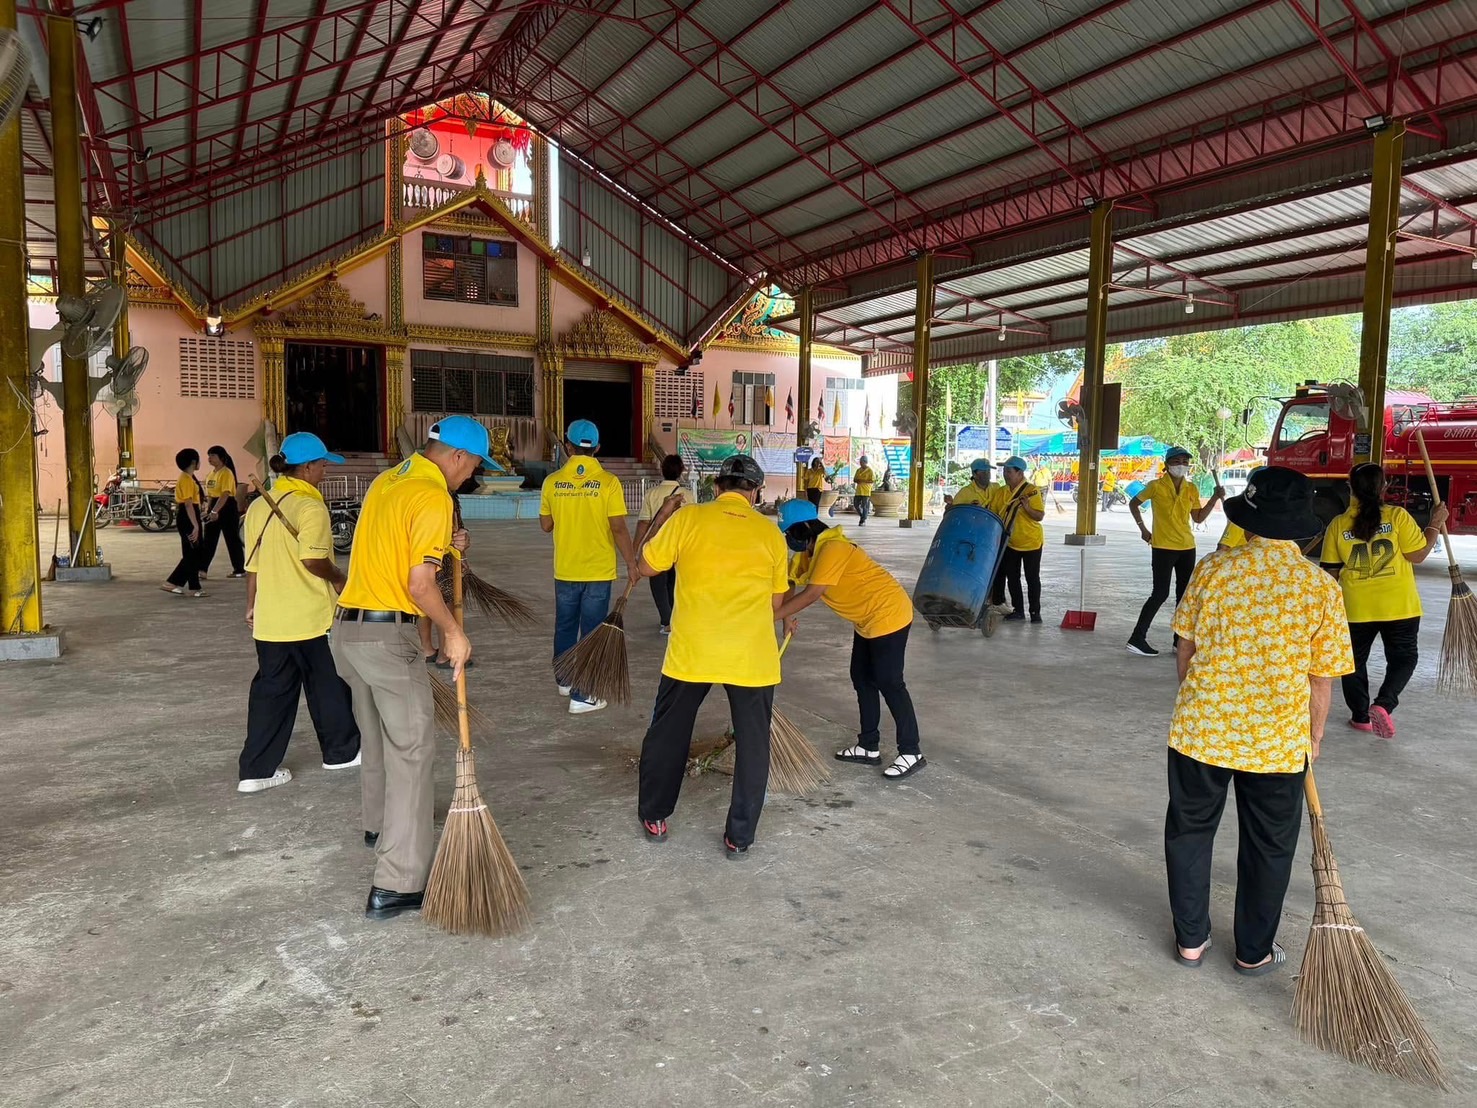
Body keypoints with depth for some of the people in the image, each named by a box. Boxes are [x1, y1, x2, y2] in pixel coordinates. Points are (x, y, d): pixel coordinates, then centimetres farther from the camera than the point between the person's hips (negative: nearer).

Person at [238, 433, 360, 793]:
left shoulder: (258, 506, 7)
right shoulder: (311, 506, -15)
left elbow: (253, 564, 13)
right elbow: (314, 560, -24)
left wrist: (252, 605, 22)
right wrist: (339, 578, -6)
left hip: (269, 619, 6)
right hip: (311, 618, -6)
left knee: (271, 690, 11)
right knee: (327, 686, 11)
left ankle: (256, 770, 12)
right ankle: (341, 751, 27)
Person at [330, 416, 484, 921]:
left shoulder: (387, 480, 13)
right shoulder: (433, 497, -15)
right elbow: (420, 586, -19)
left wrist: (442, 547, 12)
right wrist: (453, 633, -7)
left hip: (348, 627, 9)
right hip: (388, 635, -9)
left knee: (377, 735, 26)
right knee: (411, 749, -3)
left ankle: (380, 823, 47)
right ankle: (397, 886, -3)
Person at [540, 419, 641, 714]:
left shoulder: (553, 481, -3)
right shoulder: (608, 482, -12)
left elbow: (546, 525, 6)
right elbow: (618, 529, -14)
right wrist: (632, 564, -4)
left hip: (565, 570, 3)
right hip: (598, 571, -3)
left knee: (565, 626, 20)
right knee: (592, 632, 5)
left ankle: (565, 680, 37)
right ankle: (581, 695, 6)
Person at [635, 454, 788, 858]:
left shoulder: (687, 519, -3)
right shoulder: (770, 533, 3)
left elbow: (647, 567, 7)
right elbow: (776, 602, 10)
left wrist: (659, 521, 21)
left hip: (692, 651, 0)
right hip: (753, 657, 0)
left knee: (667, 734, 20)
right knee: (752, 744, 14)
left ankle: (654, 817, 32)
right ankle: (739, 836, 21)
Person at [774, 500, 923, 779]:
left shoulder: (831, 549, -24)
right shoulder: (814, 551, 8)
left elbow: (810, 594, -27)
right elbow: (793, 582, 13)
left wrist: (773, 615, -23)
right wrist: (787, 616, -1)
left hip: (888, 614, -10)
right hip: (867, 620, 11)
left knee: (889, 684, -7)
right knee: (862, 679, 13)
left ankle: (911, 753, 1)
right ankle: (869, 747, 21)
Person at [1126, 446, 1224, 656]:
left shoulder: (1191, 489, 6)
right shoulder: (1156, 486, -8)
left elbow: (1198, 518, 11)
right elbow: (1133, 503, 4)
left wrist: (1215, 498, 1)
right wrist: (1143, 529, -1)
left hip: (1187, 548, 6)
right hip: (1163, 548, -6)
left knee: (1184, 595, 10)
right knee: (1160, 593, -9)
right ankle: (1137, 639, -4)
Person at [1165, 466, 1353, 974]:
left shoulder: (1213, 569, -9)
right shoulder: (1322, 587, -9)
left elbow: (1185, 650, -1)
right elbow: (1322, 679, -4)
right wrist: (1314, 736, 13)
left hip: (1200, 729, 0)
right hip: (1277, 741, 0)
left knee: (1190, 831, 18)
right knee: (1267, 847, 18)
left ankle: (1190, 939, 29)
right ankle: (1255, 952, 32)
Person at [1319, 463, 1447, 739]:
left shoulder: (1338, 525, -5)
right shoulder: (1397, 516, -11)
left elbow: (1331, 571, 1)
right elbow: (1418, 555, -7)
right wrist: (1435, 524, 4)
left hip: (1356, 608, 1)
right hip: (1399, 606, -1)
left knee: (1355, 660, 17)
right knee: (1403, 657, 14)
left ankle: (1360, 716, 22)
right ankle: (1383, 705, -7)